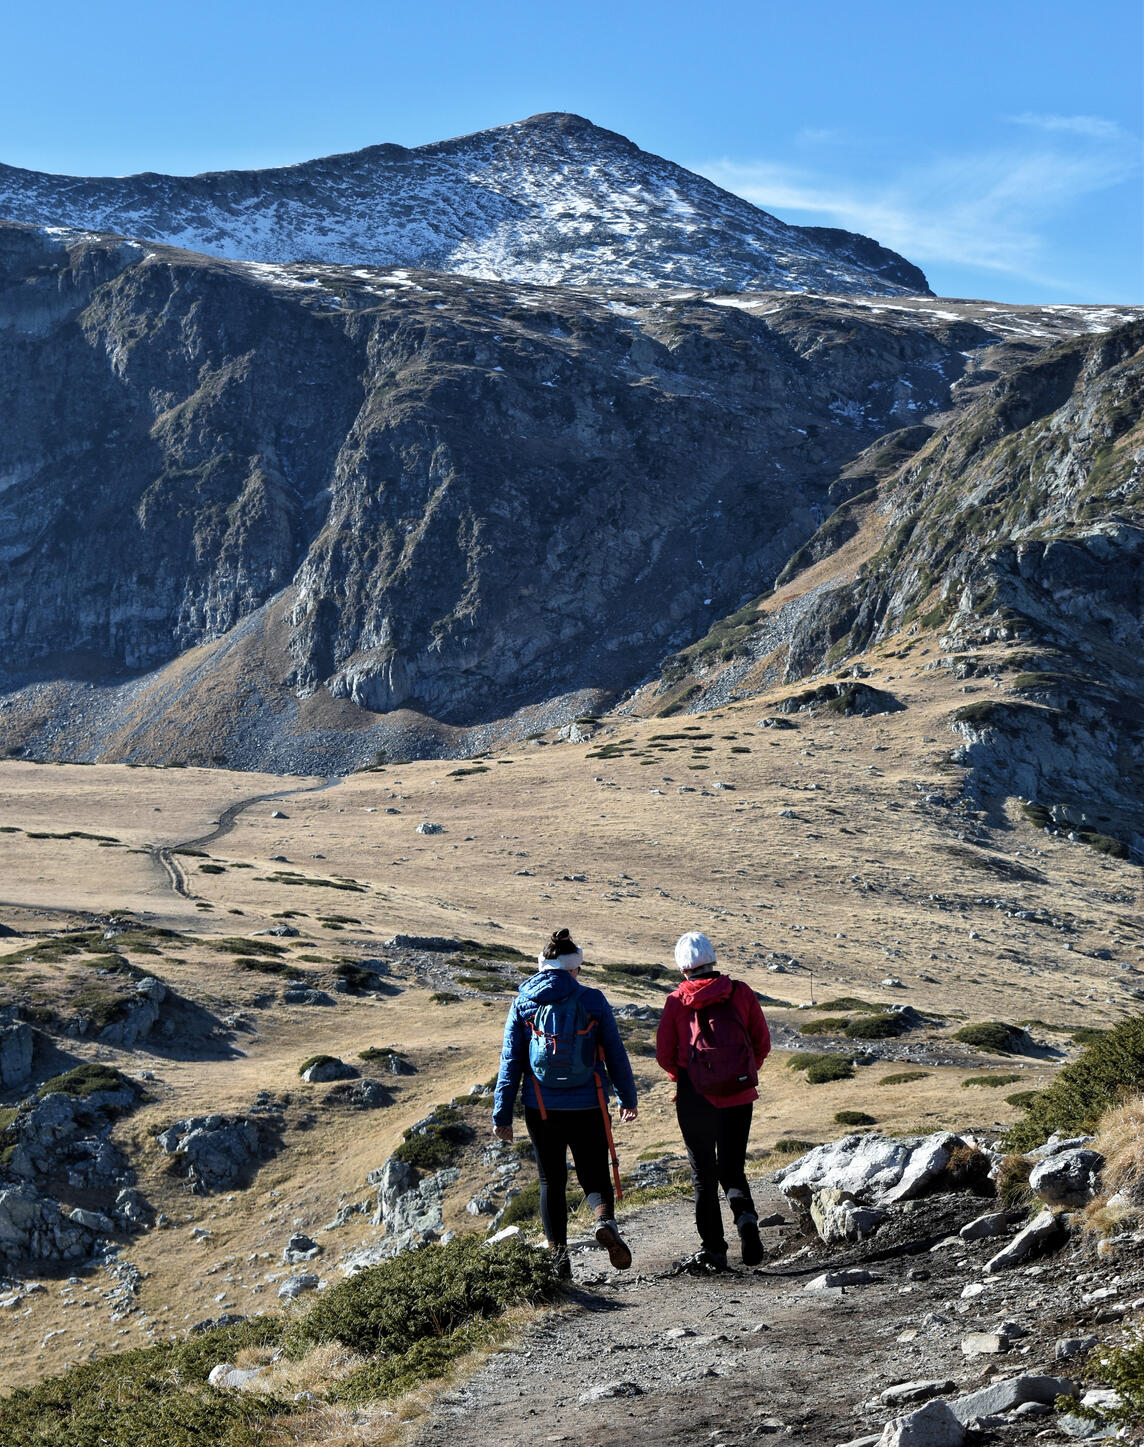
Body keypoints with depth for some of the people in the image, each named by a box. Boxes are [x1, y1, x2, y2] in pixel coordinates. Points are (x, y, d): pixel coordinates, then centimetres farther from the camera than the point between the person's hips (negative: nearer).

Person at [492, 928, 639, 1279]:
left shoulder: (523, 1002, 0)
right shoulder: (593, 1001, -2)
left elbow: (510, 1062, 0)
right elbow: (616, 1055, 3)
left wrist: (502, 1114, 2)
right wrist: (628, 1098, 16)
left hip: (542, 1110, 1)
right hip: (588, 1108, -1)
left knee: (551, 1181, 14)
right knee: (595, 1176, 10)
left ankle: (559, 1257, 11)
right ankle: (605, 1221, -20)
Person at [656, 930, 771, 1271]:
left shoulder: (676, 1001, -3)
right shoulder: (741, 992, 1)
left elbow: (664, 1055, 0)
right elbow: (762, 1042, 4)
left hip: (695, 1098, -2)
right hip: (739, 1095, 2)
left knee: (703, 1175, 11)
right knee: (732, 1168, 17)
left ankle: (714, 1250, 9)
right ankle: (745, 1214, -12)